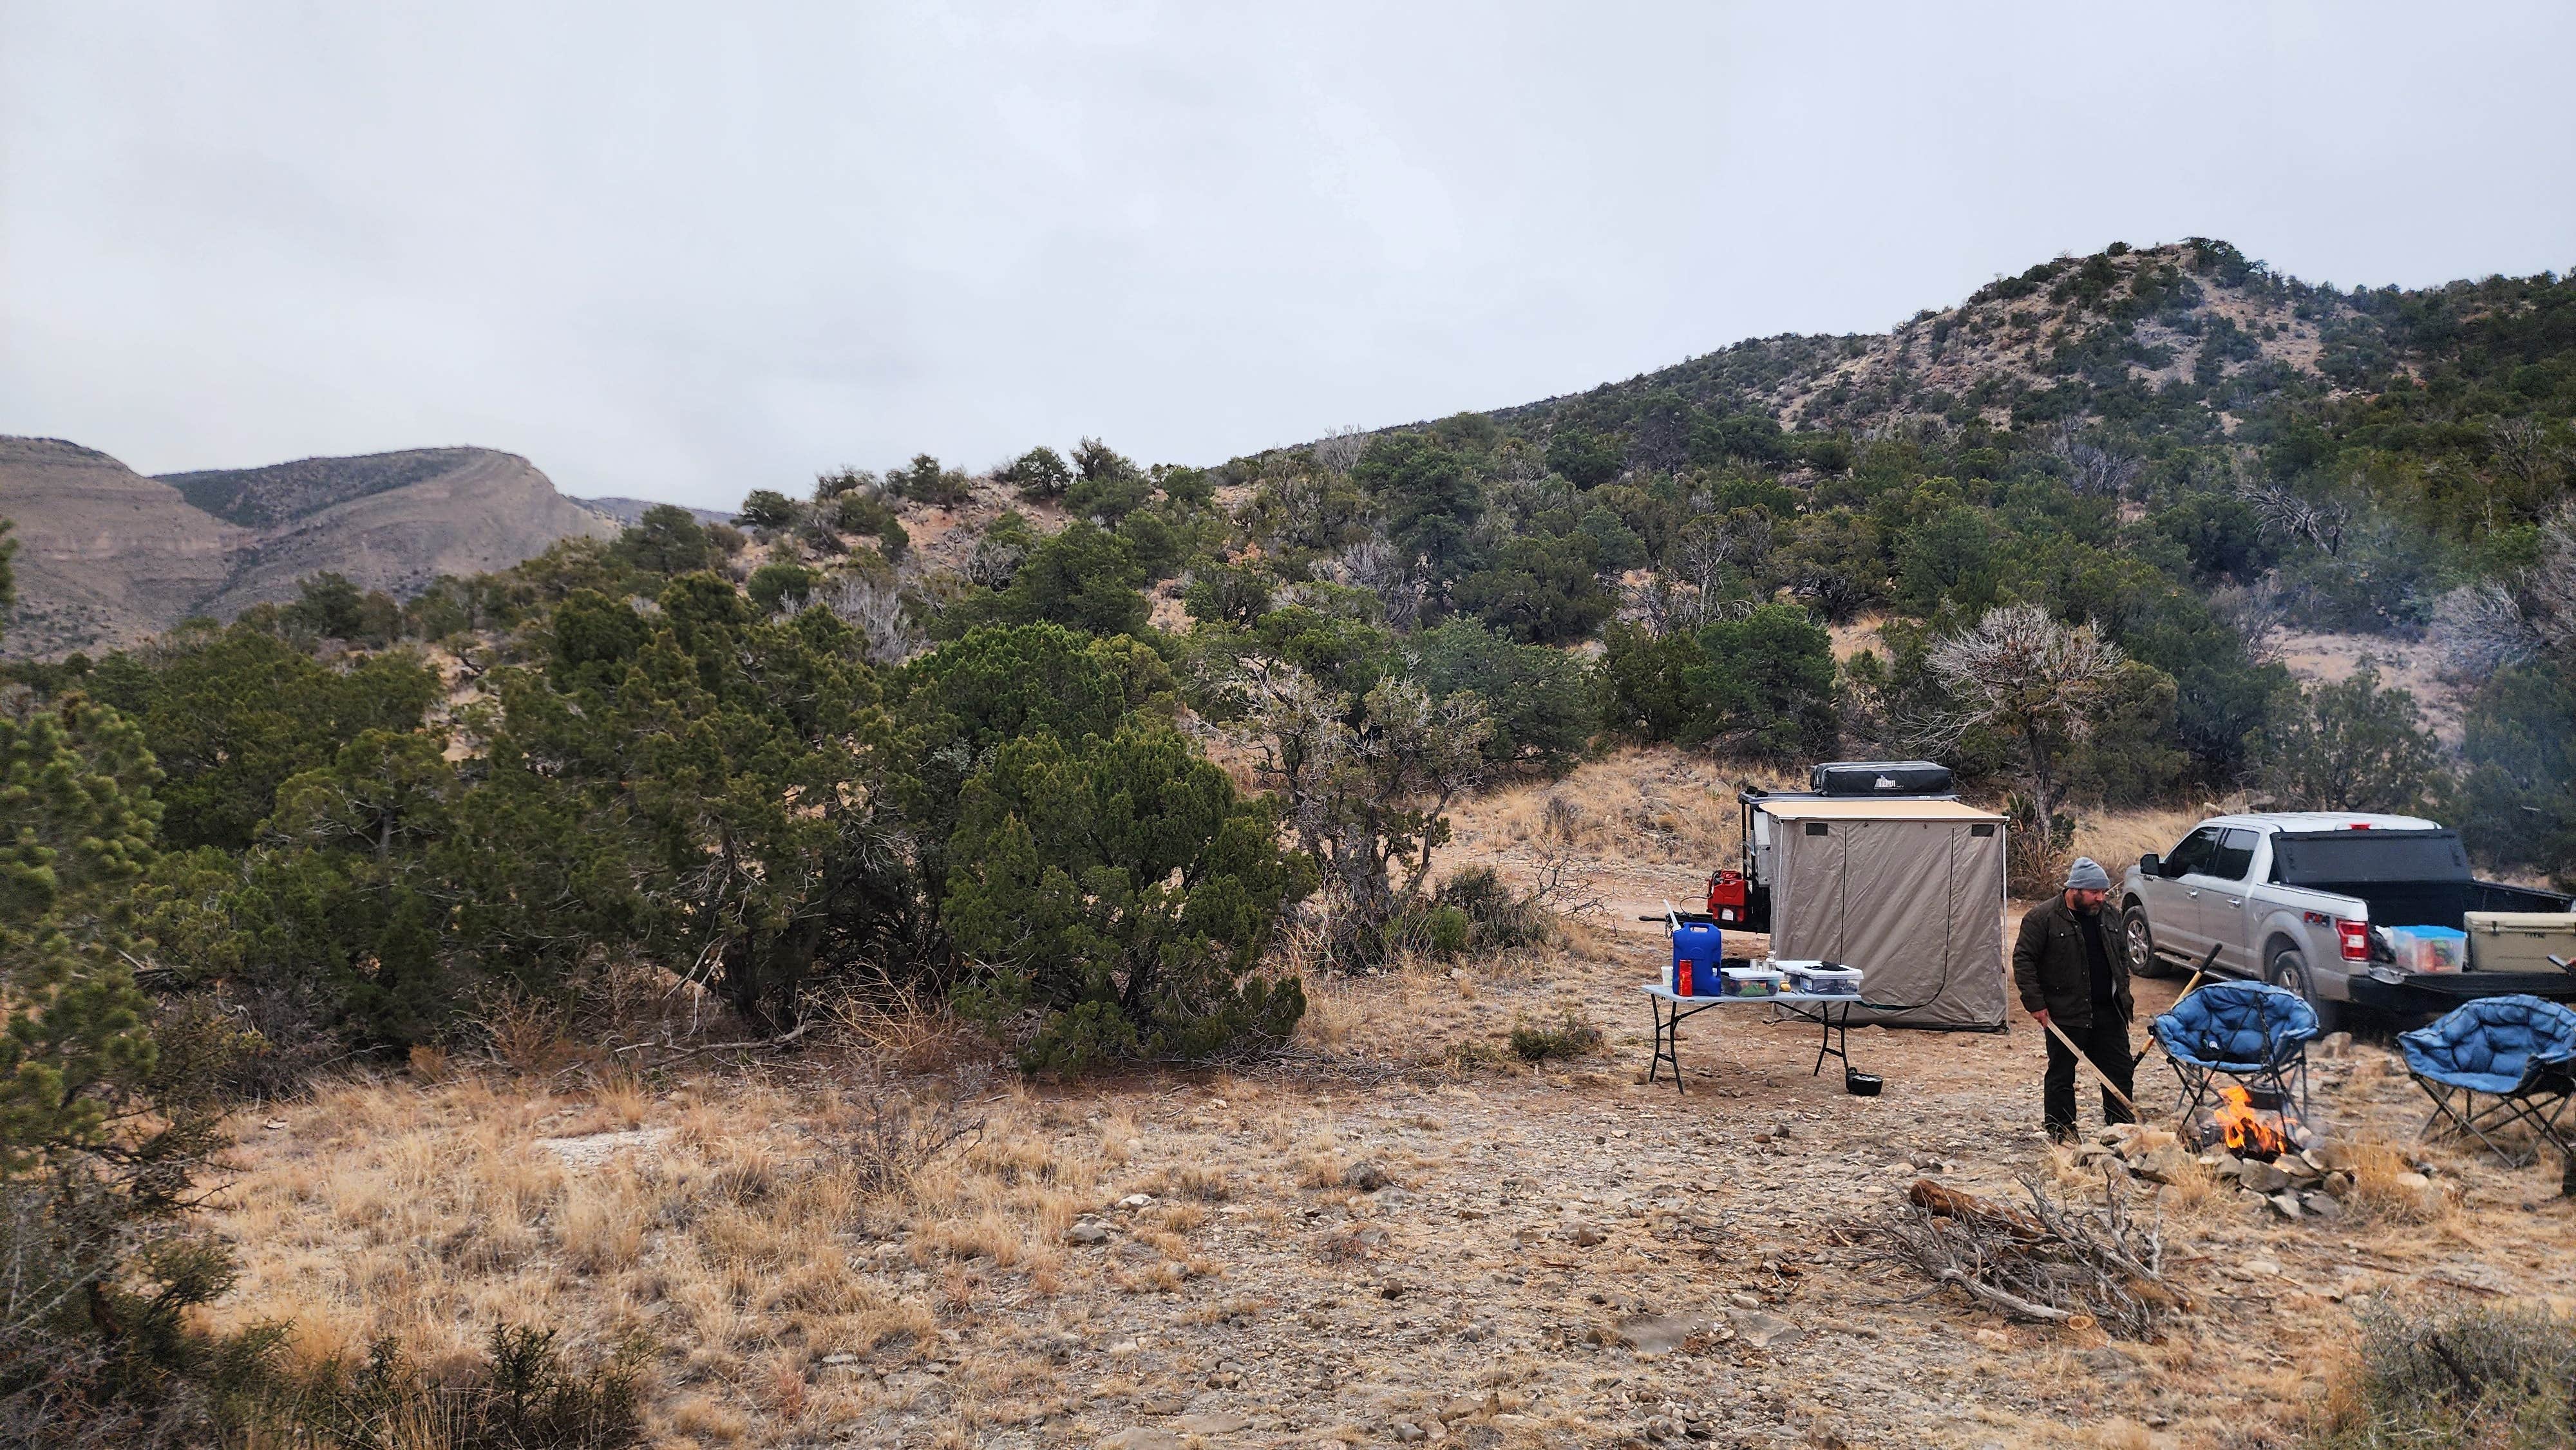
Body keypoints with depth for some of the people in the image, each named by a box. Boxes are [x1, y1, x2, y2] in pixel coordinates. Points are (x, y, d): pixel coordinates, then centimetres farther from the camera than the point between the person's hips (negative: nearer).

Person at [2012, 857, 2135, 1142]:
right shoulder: (2042, 918, -11)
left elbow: (2120, 959, 22)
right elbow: (2023, 961, -11)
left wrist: (2124, 996, 16)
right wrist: (2035, 1003, -15)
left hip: (2108, 1011, 6)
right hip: (2065, 1015, -6)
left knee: (2120, 1070, 10)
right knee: (2061, 1075, 3)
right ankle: (2061, 1134, 12)